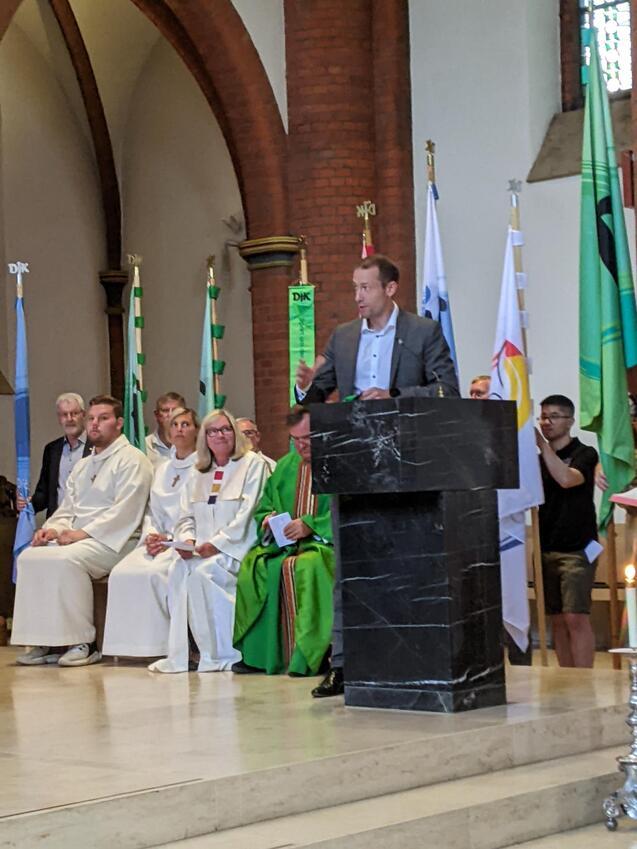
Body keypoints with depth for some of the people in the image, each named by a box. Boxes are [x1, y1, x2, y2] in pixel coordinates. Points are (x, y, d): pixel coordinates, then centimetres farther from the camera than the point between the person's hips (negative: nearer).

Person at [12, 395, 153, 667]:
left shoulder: (131, 460, -2)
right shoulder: (83, 465, 25)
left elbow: (125, 511, -14)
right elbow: (67, 508, 22)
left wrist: (83, 533, -19)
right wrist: (54, 528, -1)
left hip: (110, 541, -8)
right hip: (75, 537, 8)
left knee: (66, 559, -34)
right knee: (28, 557, -15)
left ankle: (83, 644, -25)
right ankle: (46, 642, -15)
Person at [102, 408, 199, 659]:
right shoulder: (162, 470, 25)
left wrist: (170, 540, -13)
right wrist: (152, 535, 0)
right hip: (160, 541, 6)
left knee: (154, 572, -33)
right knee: (122, 573, -21)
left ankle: (161, 645, -26)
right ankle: (132, 646, -20)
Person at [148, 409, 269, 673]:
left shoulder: (252, 463, 3)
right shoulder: (198, 473, 22)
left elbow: (247, 515, -7)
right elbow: (186, 516, 18)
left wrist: (217, 544, -16)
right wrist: (186, 540, -5)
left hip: (235, 547, -5)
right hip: (200, 549, 5)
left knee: (202, 572, -31)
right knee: (178, 569, -26)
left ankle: (219, 654, -21)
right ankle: (178, 654, -26)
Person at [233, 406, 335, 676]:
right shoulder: (285, 466, 19)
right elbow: (263, 509, 22)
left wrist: (311, 525, -21)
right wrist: (268, 519, -1)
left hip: (325, 542, -6)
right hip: (285, 542, 6)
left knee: (304, 566, -37)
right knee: (253, 565, -22)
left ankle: (307, 655, -30)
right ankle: (258, 654, -16)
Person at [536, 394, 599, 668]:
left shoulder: (584, 454, -2)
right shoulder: (538, 460, 15)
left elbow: (566, 479, -21)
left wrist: (542, 444, -19)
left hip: (577, 550, -6)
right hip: (547, 550, 6)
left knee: (576, 618, -12)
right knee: (557, 620, 5)